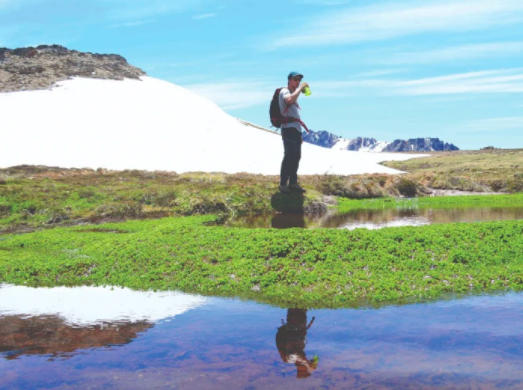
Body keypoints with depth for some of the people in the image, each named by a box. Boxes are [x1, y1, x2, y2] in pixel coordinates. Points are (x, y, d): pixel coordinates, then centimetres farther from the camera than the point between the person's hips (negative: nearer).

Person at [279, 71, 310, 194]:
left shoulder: (294, 93, 26)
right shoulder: (284, 91, -2)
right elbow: (289, 100, -30)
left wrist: (300, 133, 23)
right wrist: (300, 88, -18)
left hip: (296, 129, 9)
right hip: (289, 128, -9)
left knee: (296, 157, 7)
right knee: (289, 156, -14)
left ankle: (293, 182, 13)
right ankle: (283, 184, -10)